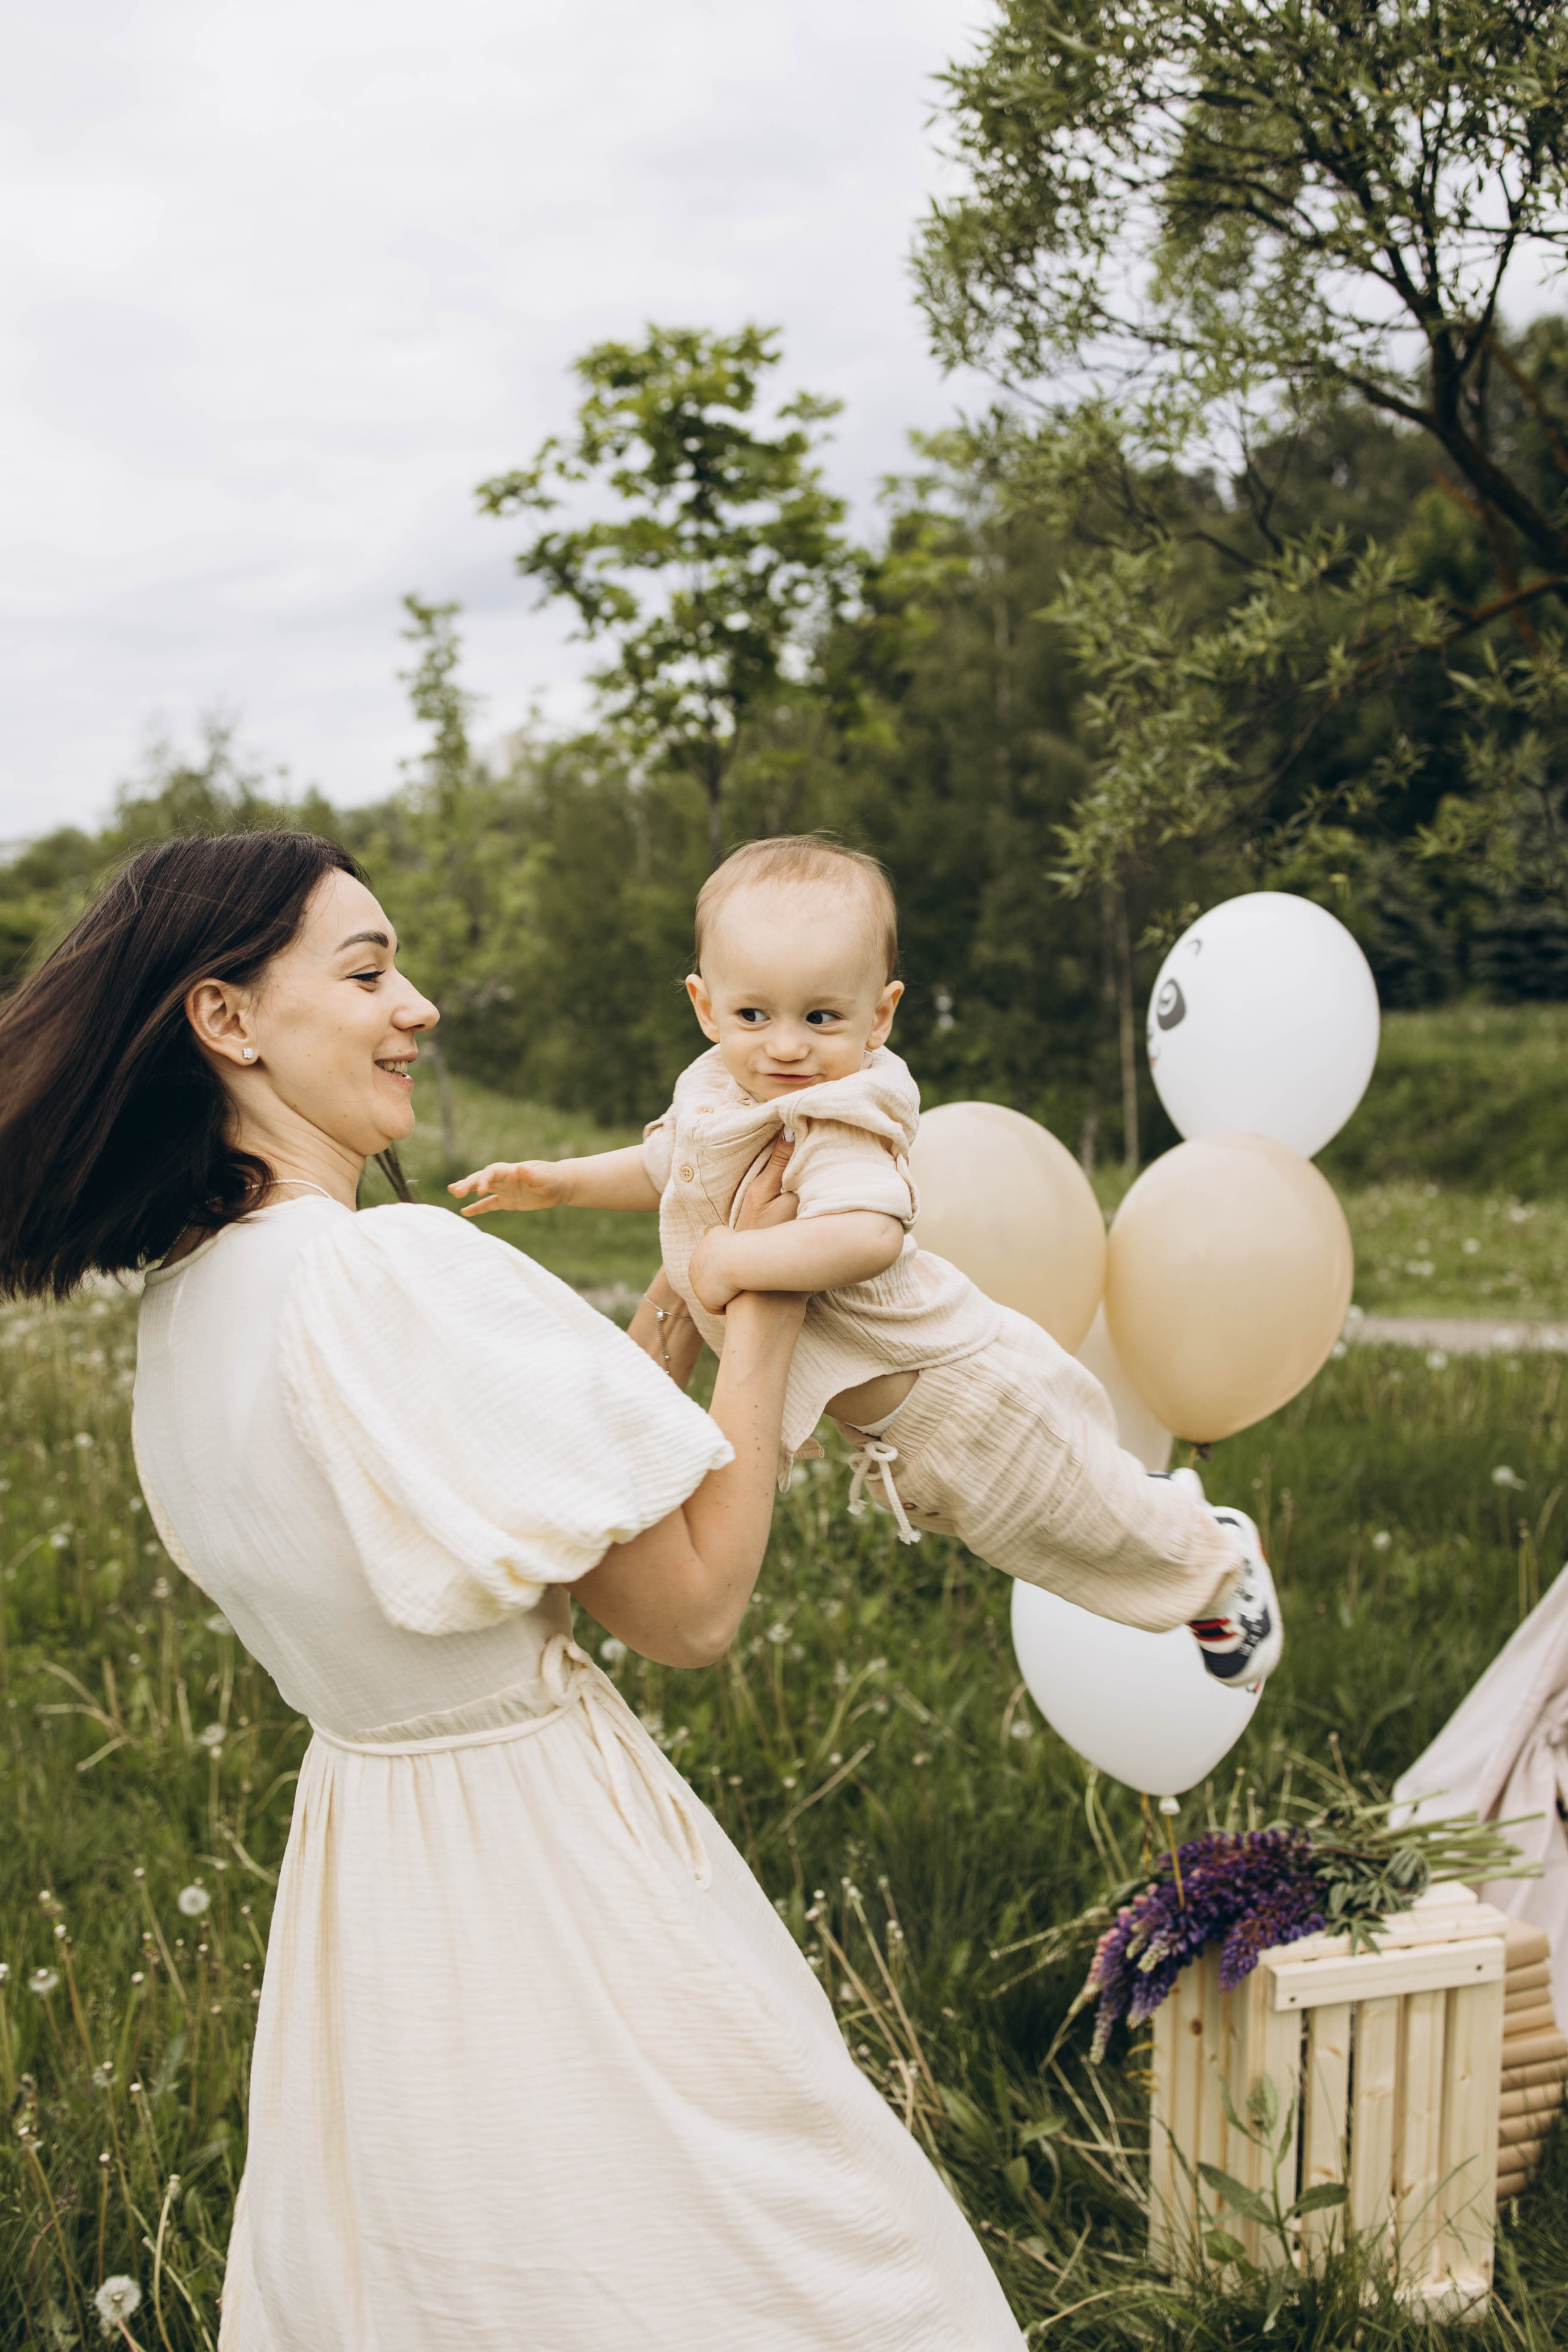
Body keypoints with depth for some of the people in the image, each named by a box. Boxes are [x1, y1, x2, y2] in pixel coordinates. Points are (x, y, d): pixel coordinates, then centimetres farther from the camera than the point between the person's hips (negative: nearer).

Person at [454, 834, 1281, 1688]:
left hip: (961, 1395, -9)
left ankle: (1218, 1560, 41)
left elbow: (869, 1236, -54)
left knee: (1093, 1527, 14)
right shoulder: (715, 1097, -6)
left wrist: (733, 1259, -43)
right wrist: (555, 1182, 5)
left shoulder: (839, 1132, -35)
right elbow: (662, 1169, 16)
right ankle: (1154, 1506, 55)